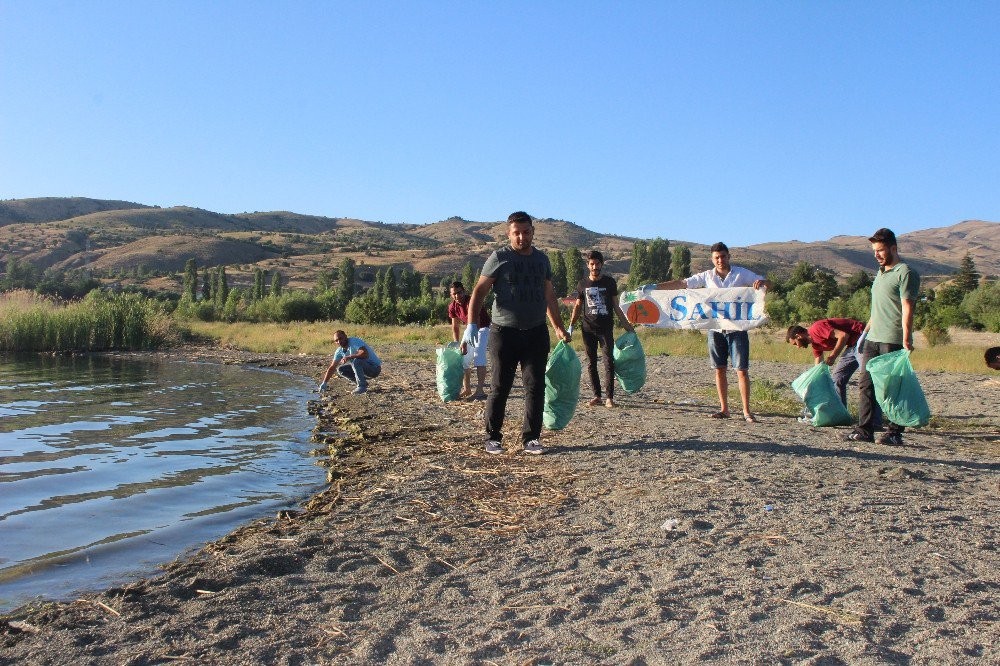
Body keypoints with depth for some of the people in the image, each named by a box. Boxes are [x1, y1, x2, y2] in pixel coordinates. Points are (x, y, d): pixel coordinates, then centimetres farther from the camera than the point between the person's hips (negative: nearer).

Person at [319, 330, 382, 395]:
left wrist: (349, 357, -33)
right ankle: (363, 382, 6)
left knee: (356, 361, -32)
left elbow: (365, 354, -38)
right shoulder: (339, 351, 2)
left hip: (375, 368, -8)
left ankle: (362, 386, -18)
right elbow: (332, 368, 4)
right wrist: (324, 383, -3)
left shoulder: (355, 342, -21)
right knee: (340, 369, 2)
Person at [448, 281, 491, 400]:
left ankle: (480, 391, -32)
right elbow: (455, 327, 4)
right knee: (463, 357, 6)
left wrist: (465, 342, -44)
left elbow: (475, 324, -38)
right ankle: (467, 389, 20)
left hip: (484, 328, -8)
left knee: (478, 353, -26)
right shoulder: (452, 307, -7)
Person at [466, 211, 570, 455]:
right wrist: (471, 323, -15)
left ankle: (531, 439, 12)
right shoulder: (499, 258, -1)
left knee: (535, 387, 3)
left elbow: (549, 296, 23)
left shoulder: (541, 259, 15)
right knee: (499, 388, 0)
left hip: (537, 332, 4)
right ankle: (493, 438, 12)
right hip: (504, 332, -4)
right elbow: (480, 290, -3)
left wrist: (560, 328, 21)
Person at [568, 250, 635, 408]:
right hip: (588, 329, 2)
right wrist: (571, 325, 5)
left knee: (609, 362, -5)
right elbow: (578, 306, 14)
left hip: (606, 329, -2)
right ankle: (597, 396, 12)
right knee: (591, 364, 4)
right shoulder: (583, 284, 7)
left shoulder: (609, 282, 3)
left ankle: (609, 397, -1)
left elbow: (616, 306, 8)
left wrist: (626, 325, 6)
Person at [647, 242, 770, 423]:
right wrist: (655, 287, -1)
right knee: (720, 369, 6)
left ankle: (747, 411, 0)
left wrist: (762, 283, -24)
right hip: (716, 328, 3)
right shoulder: (707, 276, 7)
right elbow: (682, 283, 6)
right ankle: (724, 409, 15)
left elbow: (768, 284, 1)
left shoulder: (742, 274, 1)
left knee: (742, 369, -5)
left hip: (737, 328, -3)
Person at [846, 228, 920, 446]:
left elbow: (907, 308, -14)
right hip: (873, 339, 8)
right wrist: (865, 331, 22)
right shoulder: (880, 273, 20)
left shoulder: (905, 273, -6)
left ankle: (894, 432, 4)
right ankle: (865, 430, 8)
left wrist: (906, 340, -21)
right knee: (866, 384, 5)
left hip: (893, 341, -8)